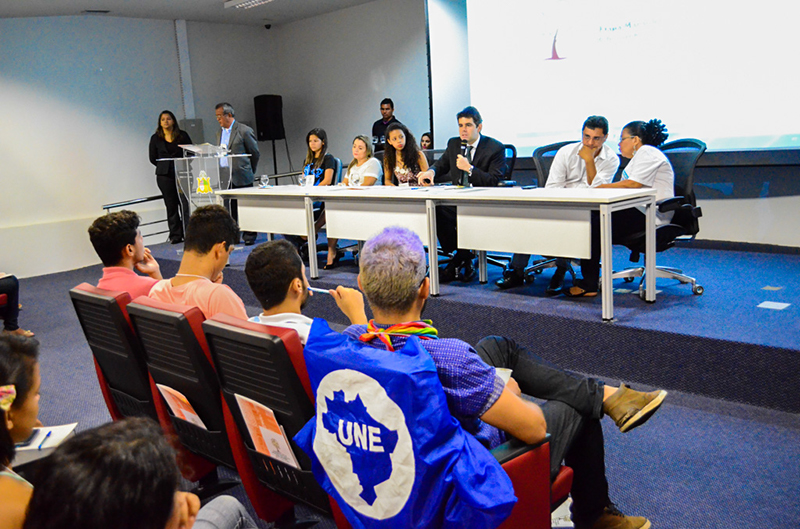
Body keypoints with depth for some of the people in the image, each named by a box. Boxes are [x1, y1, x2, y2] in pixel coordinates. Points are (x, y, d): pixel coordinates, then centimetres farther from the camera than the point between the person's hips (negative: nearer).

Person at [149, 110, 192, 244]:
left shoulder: (182, 135, 6)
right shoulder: (155, 138, 8)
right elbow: (153, 158, 13)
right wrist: (165, 166, 6)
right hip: (164, 176, 1)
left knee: (185, 203, -11)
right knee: (171, 205, 2)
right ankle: (175, 235, 7)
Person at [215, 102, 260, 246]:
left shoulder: (244, 130, -5)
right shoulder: (219, 133, 16)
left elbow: (255, 153, 0)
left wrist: (248, 171, 9)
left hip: (241, 177, -6)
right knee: (229, 209, 6)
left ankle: (249, 237, 9)